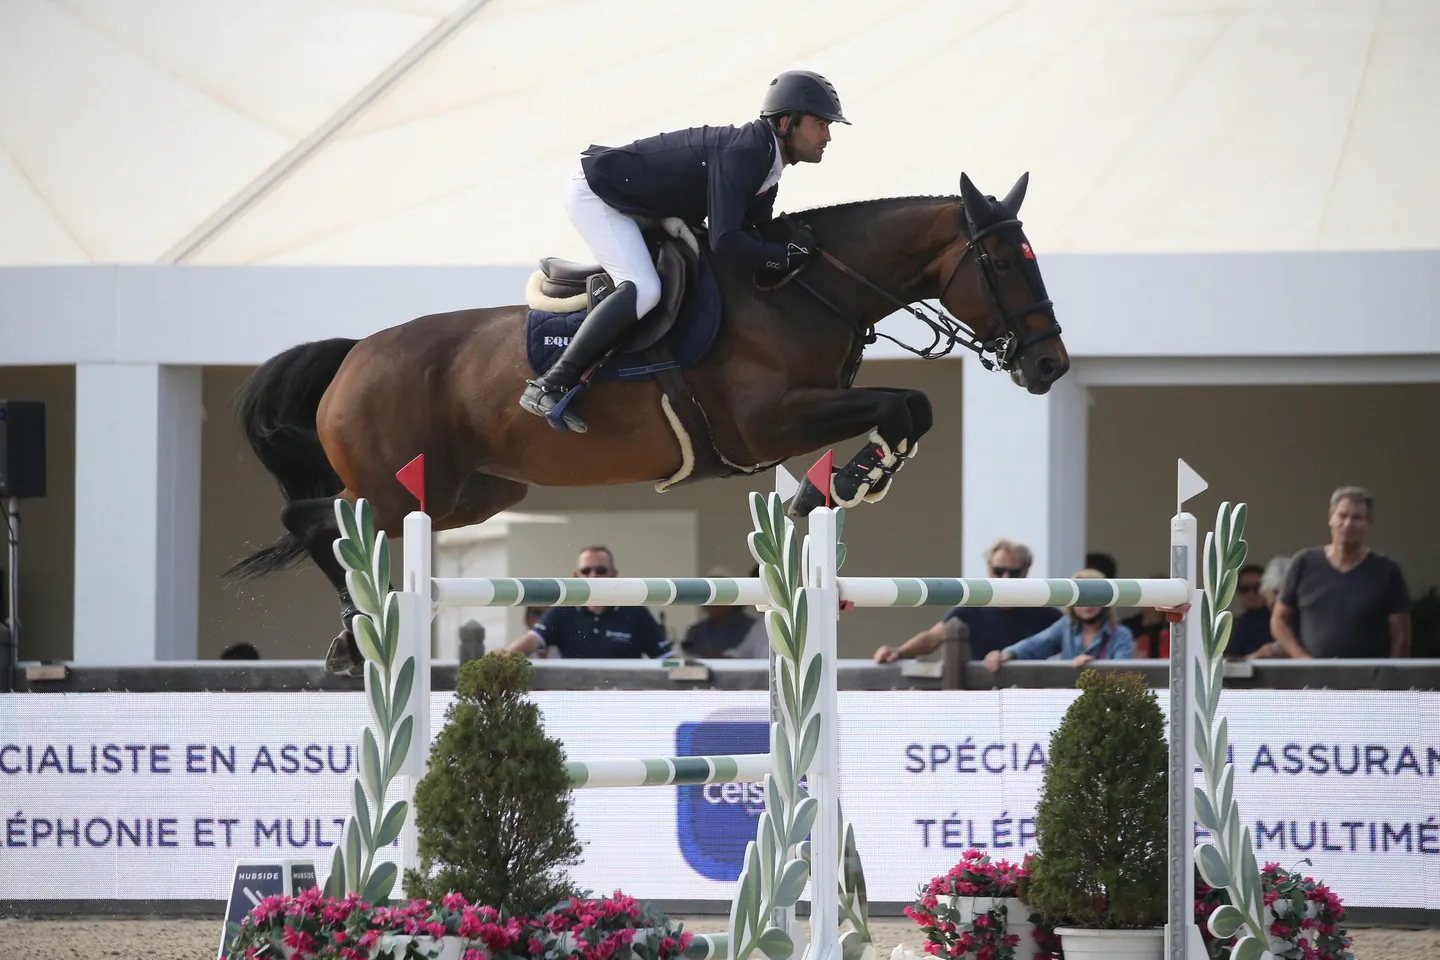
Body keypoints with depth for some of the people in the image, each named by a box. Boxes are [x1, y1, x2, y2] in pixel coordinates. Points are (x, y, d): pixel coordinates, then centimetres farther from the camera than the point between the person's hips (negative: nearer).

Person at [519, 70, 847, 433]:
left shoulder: (765, 160, 5)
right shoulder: (741, 154, -27)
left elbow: (752, 235, 11)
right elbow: (725, 240, -35)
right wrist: (786, 257, -27)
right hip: (596, 194, -11)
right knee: (643, 289, -26)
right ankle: (549, 387, -27)